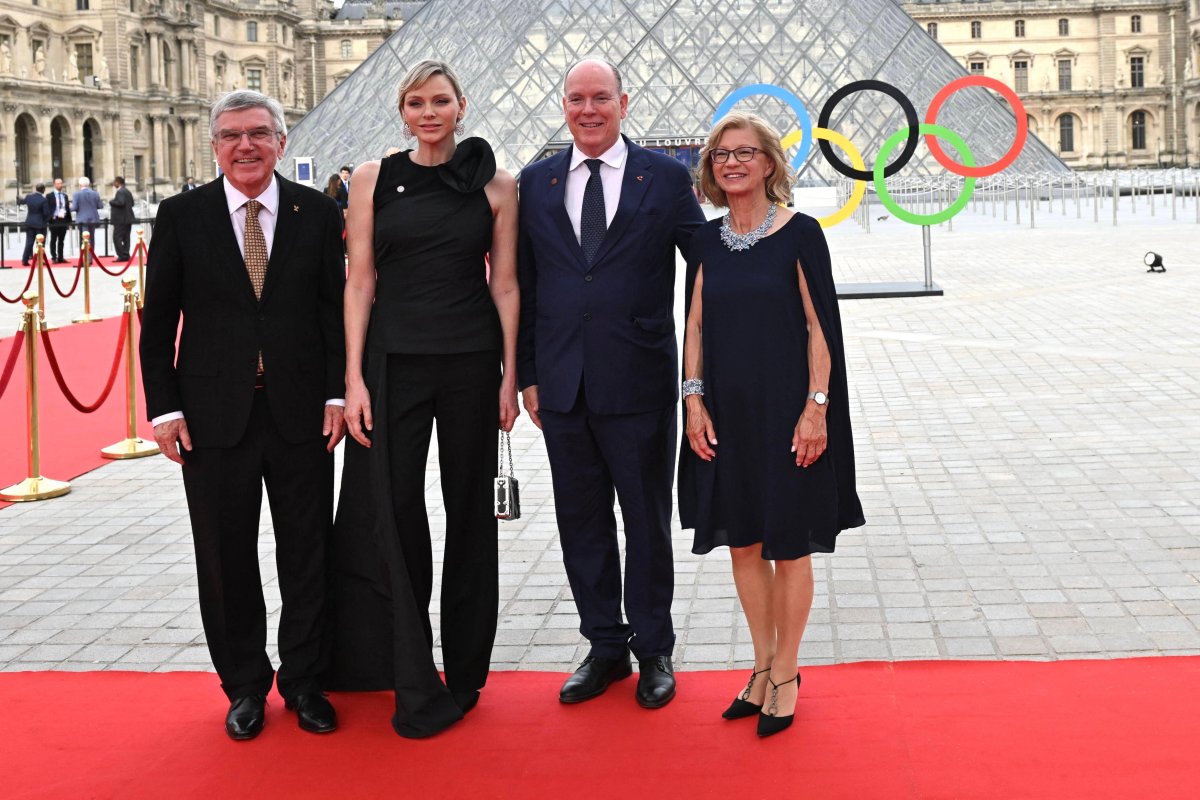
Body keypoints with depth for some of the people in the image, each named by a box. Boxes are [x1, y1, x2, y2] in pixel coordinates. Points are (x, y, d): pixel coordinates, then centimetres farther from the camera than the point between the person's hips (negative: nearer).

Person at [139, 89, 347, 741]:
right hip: (213, 414, 0)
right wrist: (164, 406, -4)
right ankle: (245, 686, 24)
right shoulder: (181, 216, 2)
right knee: (227, 558, 8)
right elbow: (158, 321, 3)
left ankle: (303, 680, 24)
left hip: (300, 412, 0)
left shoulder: (317, 213, 3)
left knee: (307, 554, 8)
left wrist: (337, 393, -4)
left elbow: (335, 309, 4)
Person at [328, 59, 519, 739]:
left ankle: (464, 671, 22)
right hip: (393, 360, 0)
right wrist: (354, 377, -4)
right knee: (393, 511, -2)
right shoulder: (374, 179, 4)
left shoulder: (495, 184, 3)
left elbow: (504, 283, 4)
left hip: (471, 363, 0)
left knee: (469, 511, 8)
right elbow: (361, 281, 2)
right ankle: (417, 686, 7)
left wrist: (510, 375, -1)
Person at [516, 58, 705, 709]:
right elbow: (523, 285, 9)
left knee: (647, 520, 8)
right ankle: (605, 647, 26)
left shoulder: (666, 178, -1)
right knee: (581, 521, 11)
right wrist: (527, 374, 6)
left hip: (638, 381, -3)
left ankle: (654, 651, 23)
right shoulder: (536, 183, 7)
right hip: (562, 383, 3)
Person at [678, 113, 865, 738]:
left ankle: (786, 674, 18)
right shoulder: (706, 241, 7)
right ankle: (763, 666, 25)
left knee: (788, 545, 4)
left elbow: (820, 326, -7)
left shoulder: (799, 233, -6)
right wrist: (694, 399, 0)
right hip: (726, 413, 4)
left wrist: (816, 407, -13)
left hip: (785, 410, -4)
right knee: (742, 542, 11)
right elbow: (695, 326, 9)